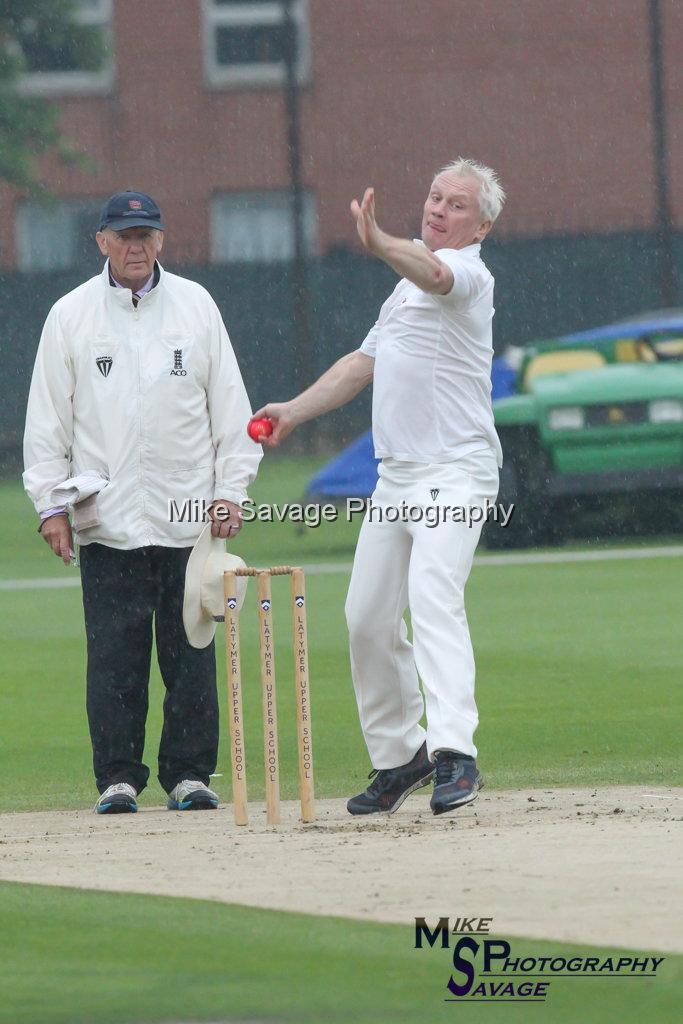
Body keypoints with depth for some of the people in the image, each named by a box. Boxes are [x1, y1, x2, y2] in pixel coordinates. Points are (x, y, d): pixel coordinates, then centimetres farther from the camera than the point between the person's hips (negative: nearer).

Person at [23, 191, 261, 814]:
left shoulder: (196, 306, 8)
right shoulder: (70, 315, 5)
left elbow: (229, 407, 10)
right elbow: (47, 420, 6)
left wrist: (231, 489, 2)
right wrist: (51, 503, -1)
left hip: (189, 515, 1)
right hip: (106, 517, -1)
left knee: (191, 649, 1)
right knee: (113, 653, -3)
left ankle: (189, 772, 9)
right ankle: (118, 775, 3)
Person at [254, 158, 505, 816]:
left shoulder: (468, 275, -9)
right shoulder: (409, 286, 20)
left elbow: (435, 271, -34)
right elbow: (363, 364, 28)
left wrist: (381, 245, -54)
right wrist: (294, 411, 17)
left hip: (454, 472, -9)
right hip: (395, 476, 9)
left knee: (434, 597, -27)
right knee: (368, 617, 10)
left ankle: (454, 751, -39)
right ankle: (399, 755, 23)